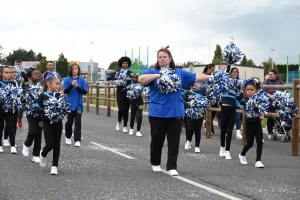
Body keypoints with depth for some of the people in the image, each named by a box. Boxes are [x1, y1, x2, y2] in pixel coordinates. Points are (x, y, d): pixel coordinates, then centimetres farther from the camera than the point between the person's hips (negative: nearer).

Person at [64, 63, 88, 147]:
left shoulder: (82, 80, -1)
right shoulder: (67, 80, -2)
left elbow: (85, 92, -5)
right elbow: (65, 91, -7)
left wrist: (77, 86, -18)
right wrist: (72, 85, -21)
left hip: (78, 104, 0)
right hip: (70, 104, 0)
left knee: (78, 122, -4)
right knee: (69, 121, 10)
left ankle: (77, 140, -3)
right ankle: (68, 137, 31)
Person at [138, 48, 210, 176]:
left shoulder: (180, 73, 11)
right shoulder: (153, 72, 2)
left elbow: (196, 77, 12)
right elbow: (141, 80, -14)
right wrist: (158, 75, -21)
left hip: (176, 112, 2)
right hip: (157, 112, -2)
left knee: (174, 141, 2)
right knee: (157, 140, 9)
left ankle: (172, 167, 7)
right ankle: (155, 163, 28)